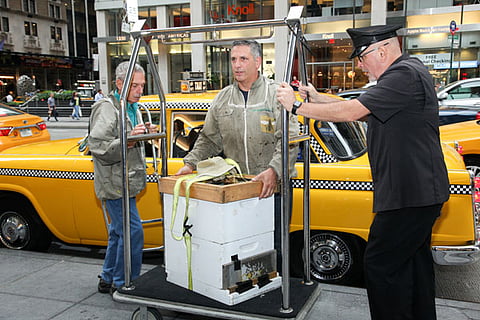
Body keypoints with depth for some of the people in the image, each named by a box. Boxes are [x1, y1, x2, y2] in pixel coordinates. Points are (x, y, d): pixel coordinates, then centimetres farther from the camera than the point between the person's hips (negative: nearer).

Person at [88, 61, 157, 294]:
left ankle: (108, 280, 30)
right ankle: (123, 285, 2)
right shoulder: (106, 109, -15)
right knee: (132, 231, -10)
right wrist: (128, 140, -33)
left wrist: (145, 133, 7)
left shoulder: (132, 108, 15)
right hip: (114, 184, -10)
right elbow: (98, 146, -23)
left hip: (125, 183, 10)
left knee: (118, 232, 16)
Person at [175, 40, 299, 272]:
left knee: (273, 247, 3)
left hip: (273, 186, -3)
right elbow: (208, 139, 16)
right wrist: (190, 163, 3)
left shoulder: (277, 94, -3)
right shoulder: (223, 99, 11)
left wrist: (274, 170, -26)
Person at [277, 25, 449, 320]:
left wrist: (297, 106, -15)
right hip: (422, 191, 11)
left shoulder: (404, 75, -18)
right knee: (415, 259, 21)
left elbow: (351, 112, -24)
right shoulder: (408, 72, 15)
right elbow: (359, 109, 16)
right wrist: (316, 98, 9)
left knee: (381, 265, -5)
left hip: (409, 193, -11)